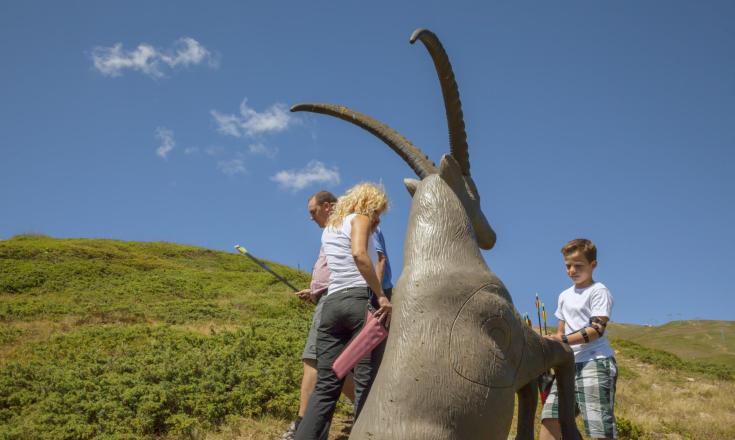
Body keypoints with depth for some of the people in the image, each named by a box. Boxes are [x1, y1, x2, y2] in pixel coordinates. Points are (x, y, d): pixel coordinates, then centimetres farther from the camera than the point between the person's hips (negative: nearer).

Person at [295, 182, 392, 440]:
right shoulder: (359, 218, 4)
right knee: (367, 383, -6)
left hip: (332, 304, 7)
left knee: (325, 386, 5)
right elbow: (359, 253, -17)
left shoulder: (328, 229, 26)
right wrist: (381, 296, -17)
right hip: (360, 301, -7)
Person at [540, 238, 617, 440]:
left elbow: (597, 329, -11)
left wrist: (563, 341, -19)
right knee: (549, 417, -4)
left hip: (596, 362, -7)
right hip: (569, 364, 7)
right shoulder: (564, 296, 22)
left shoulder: (598, 291, 0)